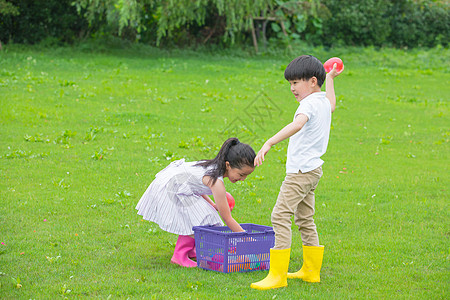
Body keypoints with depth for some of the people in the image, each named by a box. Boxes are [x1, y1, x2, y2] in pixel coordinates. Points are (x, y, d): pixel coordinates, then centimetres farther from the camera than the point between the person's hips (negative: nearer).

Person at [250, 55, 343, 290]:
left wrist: (269, 143, -46)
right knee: (305, 220, 19)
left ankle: (277, 275, -15)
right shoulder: (324, 101, 13)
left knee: (280, 216, -12)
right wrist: (330, 79, 54)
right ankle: (311, 271, 27)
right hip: (313, 168, 11)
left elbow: (297, 125, -38)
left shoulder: (309, 104, -17)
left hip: (301, 170, -11)